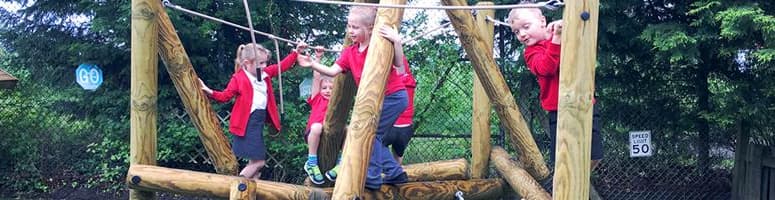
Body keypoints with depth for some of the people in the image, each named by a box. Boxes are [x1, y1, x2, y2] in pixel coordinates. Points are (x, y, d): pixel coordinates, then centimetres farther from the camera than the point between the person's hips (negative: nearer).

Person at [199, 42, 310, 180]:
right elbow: (225, 96, -6)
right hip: (248, 123, -8)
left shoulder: (265, 74, 12)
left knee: (255, 160, 12)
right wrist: (210, 92, -22)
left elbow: (282, 66, 20)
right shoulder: (238, 78, -7)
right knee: (258, 161, -12)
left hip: (260, 121, 8)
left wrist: (296, 52, 16)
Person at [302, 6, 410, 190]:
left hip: (394, 96, -8)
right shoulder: (350, 53, 3)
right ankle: (394, 172, 20)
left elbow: (399, 65, -26)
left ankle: (372, 177, -3)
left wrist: (396, 42, -40)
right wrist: (312, 64, -19)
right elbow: (332, 71, -5)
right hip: (376, 99, 8)